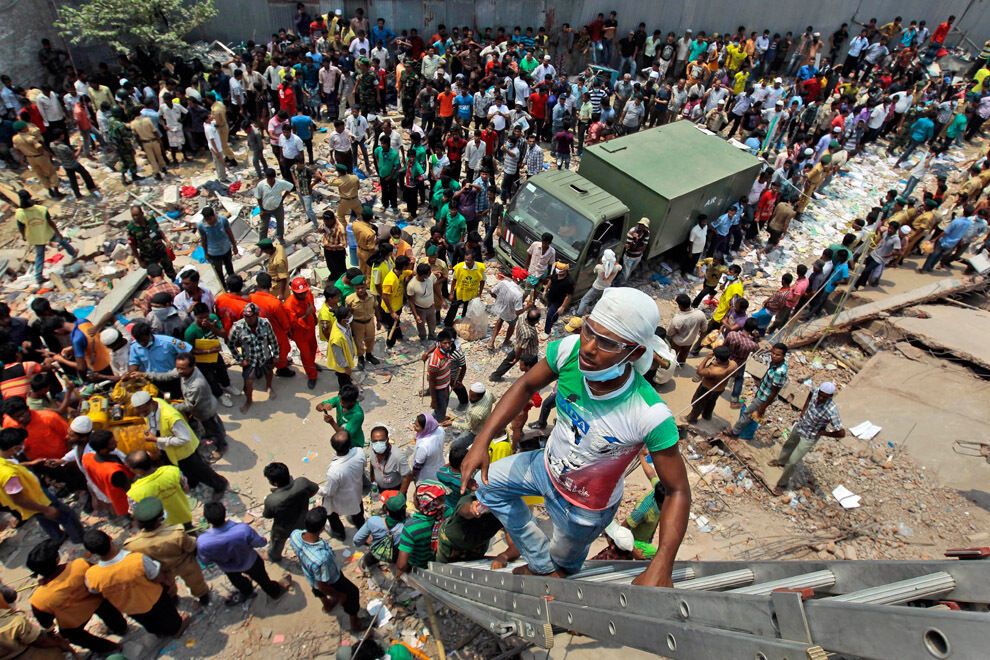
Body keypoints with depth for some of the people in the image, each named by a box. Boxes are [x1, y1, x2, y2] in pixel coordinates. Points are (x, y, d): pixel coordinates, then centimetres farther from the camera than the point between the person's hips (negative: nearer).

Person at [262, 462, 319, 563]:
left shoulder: (271, 500, -41)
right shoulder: (302, 482, -35)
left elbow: (267, 515, -17)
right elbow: (315, 489, -11)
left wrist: (263, 511, 5)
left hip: (282, 530, -2)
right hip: (302, 523, 2)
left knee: (277, 543, 33)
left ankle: (273, 557, 63)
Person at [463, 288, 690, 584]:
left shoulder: (650, 415, -41)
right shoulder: (569, 350, -31)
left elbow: (678, 491, -28)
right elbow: (526, 385, -13)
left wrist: (661, 567, -42)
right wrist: (482, 441, -21)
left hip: (584, 507, -4)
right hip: (547, 466, 4)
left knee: (565, 560, 25)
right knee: (488, 483, 21)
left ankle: (554, 571, 65)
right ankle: (541, 564, 30)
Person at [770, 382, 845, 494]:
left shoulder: (831, 411, -38)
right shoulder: (816, 391, -21)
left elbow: (841, 433, -31)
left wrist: (822, 433, -18)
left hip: (809, 438, -6)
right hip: (800, 427, 7)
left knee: (792, 462, 2)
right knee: (788, 445, 32)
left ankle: (783, 483, 25)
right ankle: (781, 461, 62)